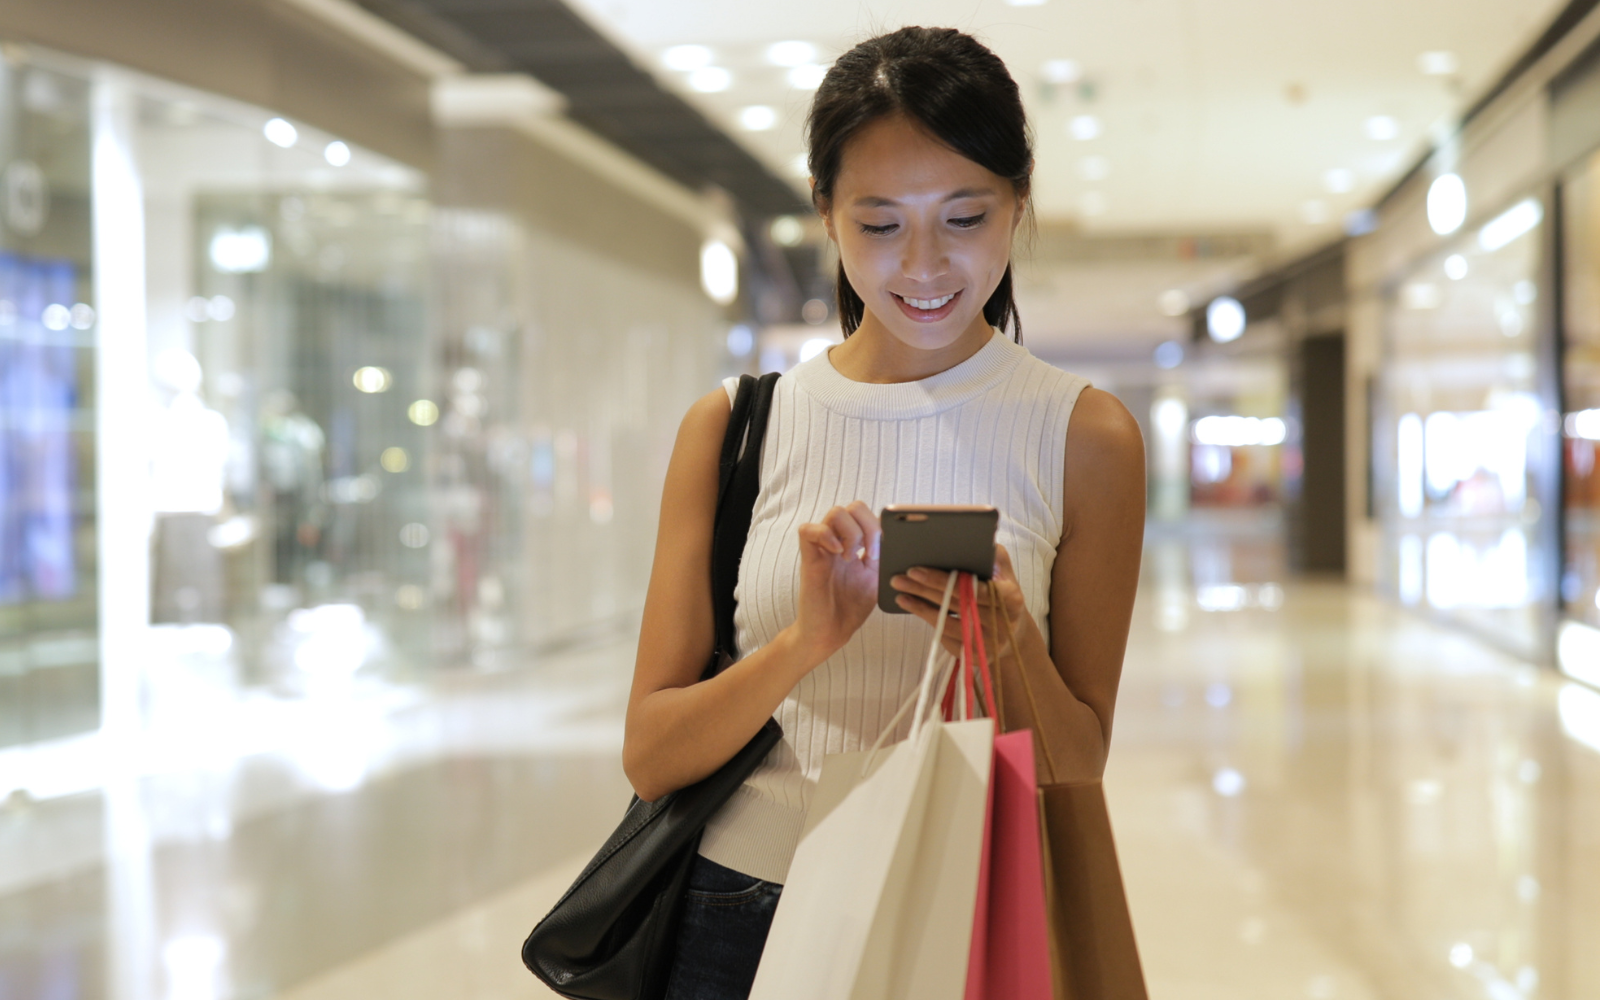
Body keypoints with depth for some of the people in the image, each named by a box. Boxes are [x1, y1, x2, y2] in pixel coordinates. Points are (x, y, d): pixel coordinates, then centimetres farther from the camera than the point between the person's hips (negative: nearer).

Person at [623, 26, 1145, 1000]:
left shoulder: (1084, 435, -2)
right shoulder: (732, 427, 1)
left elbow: (1079, 770, 0)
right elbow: (650, 757, -3)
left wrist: (1008, 643, -19)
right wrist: (807, 640, -19)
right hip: (736, 921, 1)